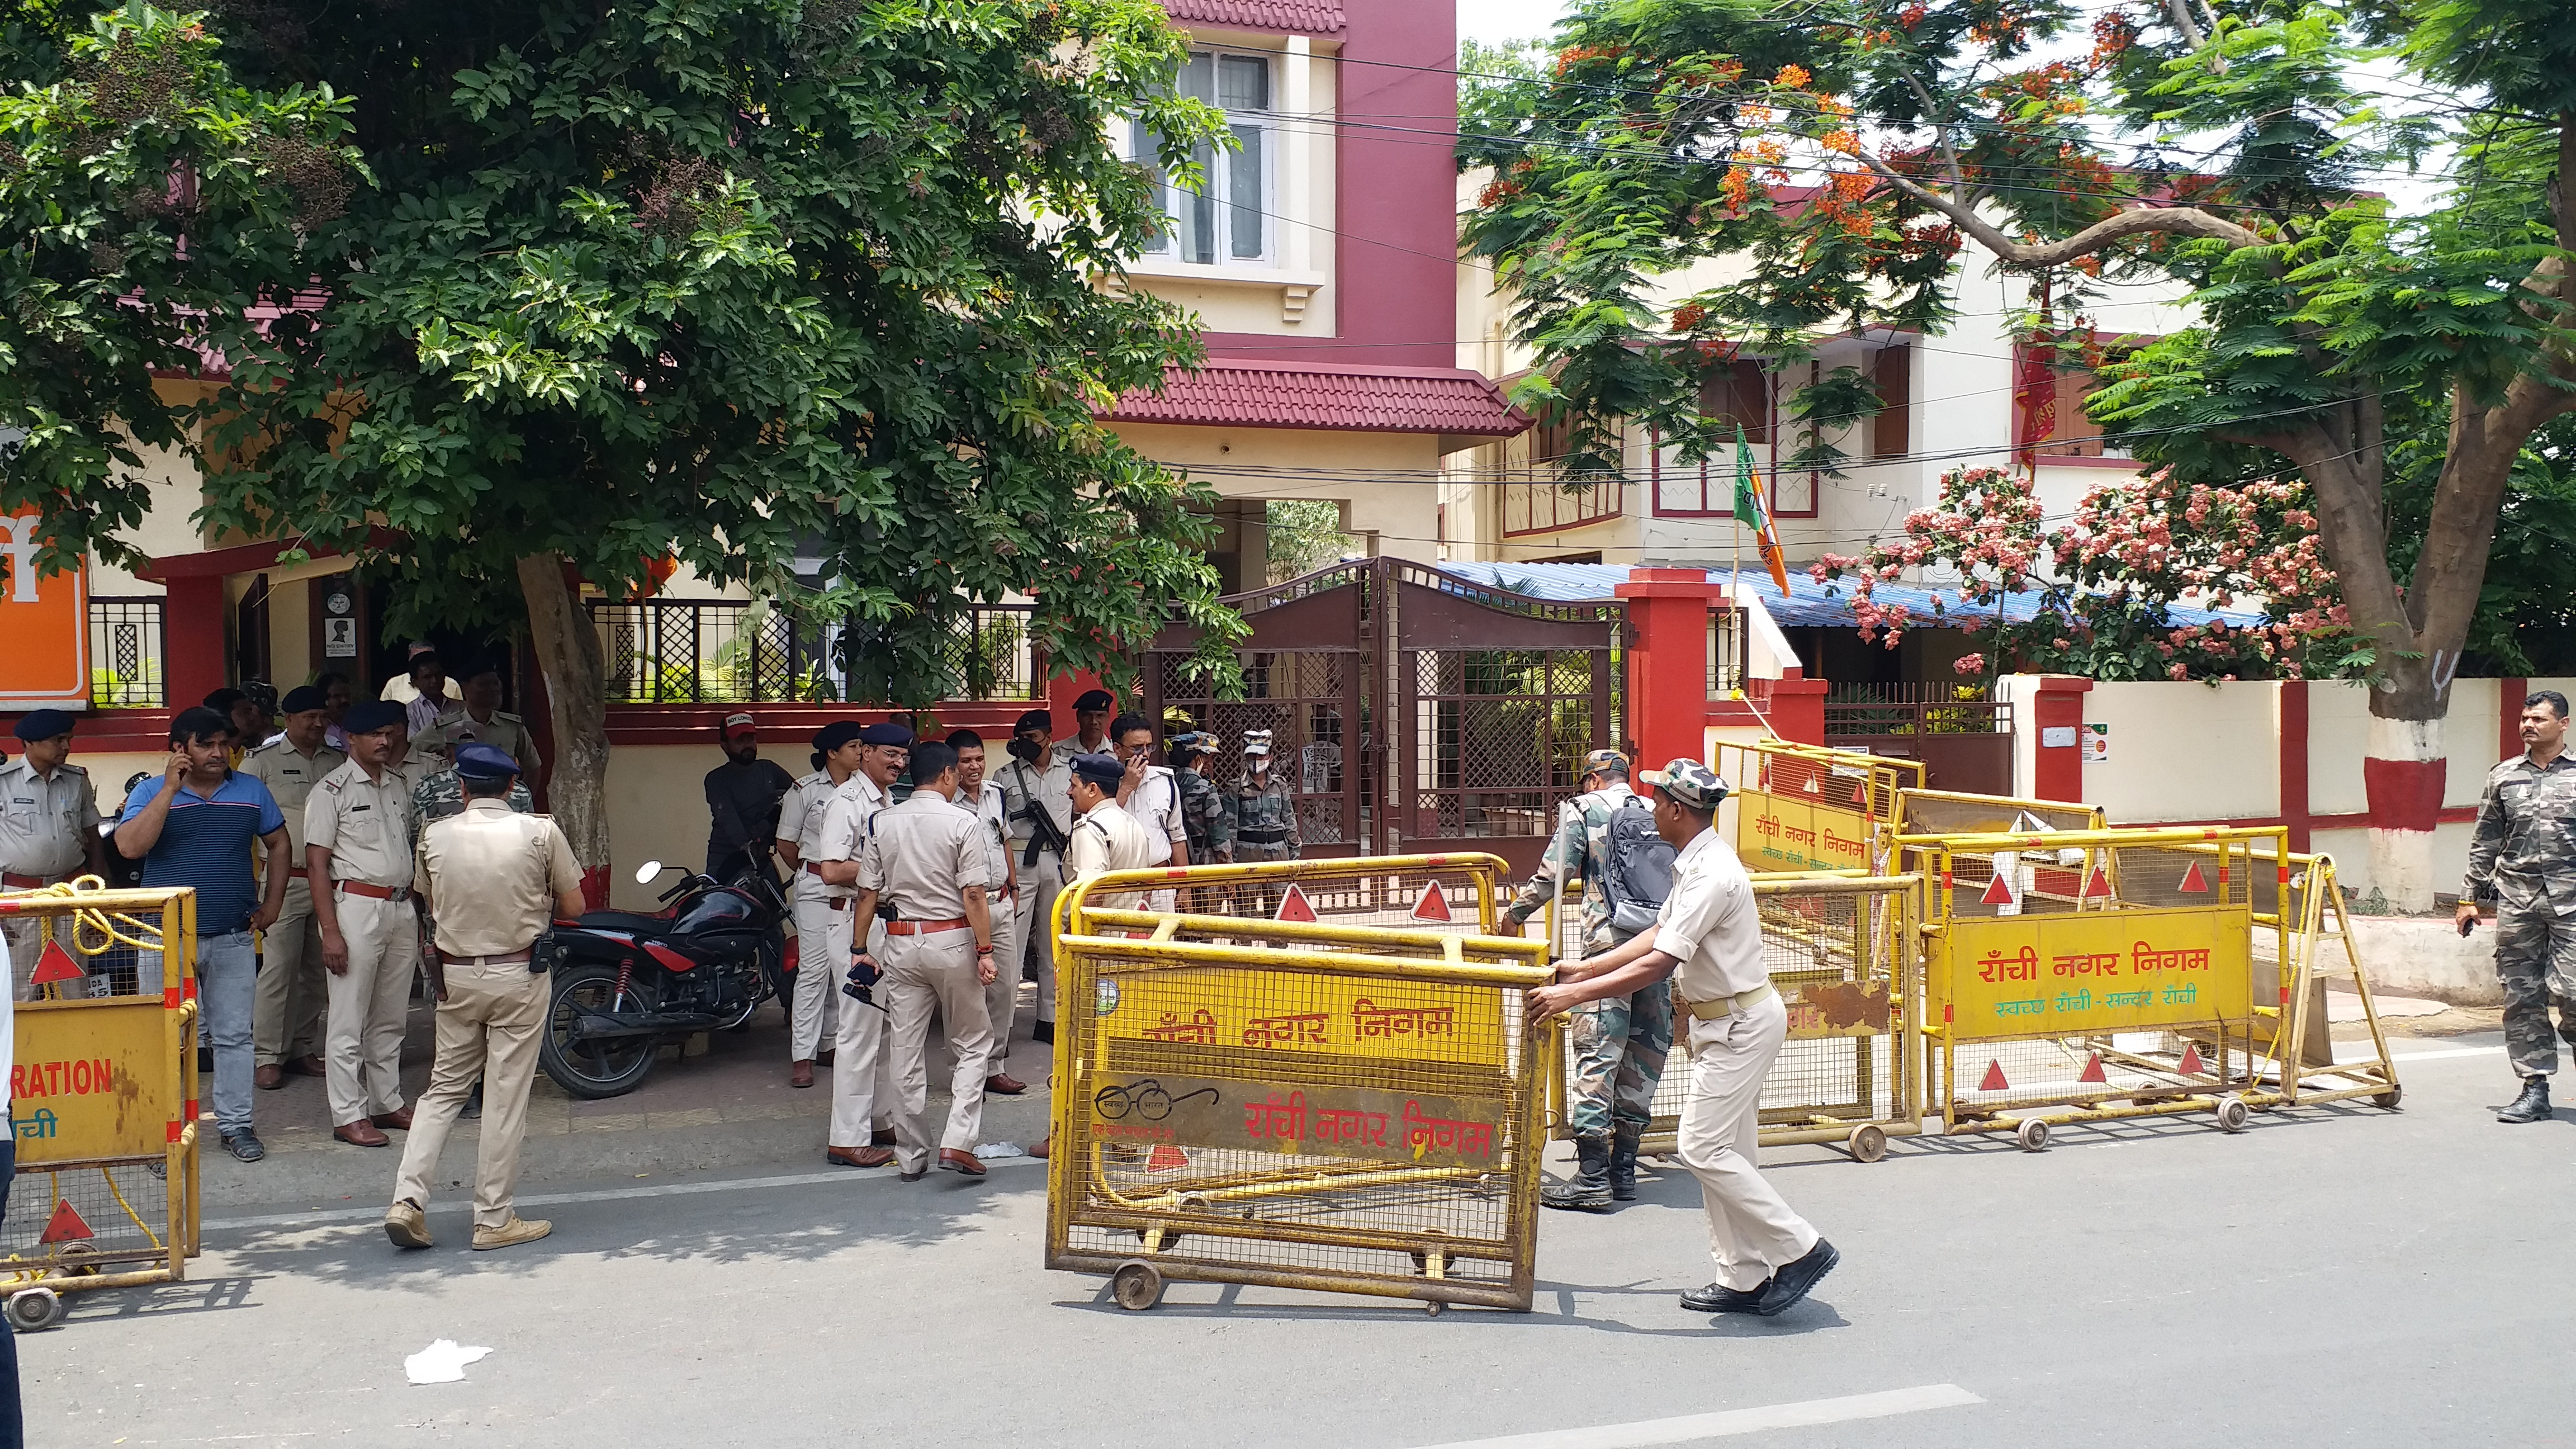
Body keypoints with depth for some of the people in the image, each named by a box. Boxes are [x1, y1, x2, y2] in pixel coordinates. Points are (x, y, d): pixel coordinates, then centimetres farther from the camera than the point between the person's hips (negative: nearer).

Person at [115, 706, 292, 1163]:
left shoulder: (251, 791, 6)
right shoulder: (151, 792, -3)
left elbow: (278, 844, 16)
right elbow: (129, 846, -19)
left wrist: (272, 904, 9)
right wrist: (171, 789, -21)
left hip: (233, 937, 2)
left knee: (234, 1035, 8)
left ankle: (235, 1124, 18)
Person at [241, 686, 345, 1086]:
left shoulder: (337, 761, 12)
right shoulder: (262, 761, 1)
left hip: (329, 881, 5)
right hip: (285, 880, -4)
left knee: (318, 970, 9)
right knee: (278, 968, -7)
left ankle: (303, 1049, 18)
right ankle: (267, 1056, 0)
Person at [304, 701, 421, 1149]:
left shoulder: (401, 784, 13)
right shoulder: (332, 789, -6)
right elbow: (316, 863, -8)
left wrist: (419, 915, 17)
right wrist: (330, 931, -15)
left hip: (402, 908, 6)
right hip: (356, 906, -6)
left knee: (390, 1019, 13)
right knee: (349, 1020, -2)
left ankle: (387, 1103, 22)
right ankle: (348, 1115, 3)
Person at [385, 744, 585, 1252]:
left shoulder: (434, 837, -2)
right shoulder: (540, 832, -10)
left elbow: (430, 905, 13)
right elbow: (573, 907, -3)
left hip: (455, 975, 3)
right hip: (518, 975, -3)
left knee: (445, 1087, 15)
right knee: (506, 1097, 3)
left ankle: (408, 1199, 4)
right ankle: (494, 1219, 9)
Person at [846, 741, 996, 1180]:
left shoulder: (882, 822, 2)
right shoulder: (962, 823, -8)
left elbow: (867, 892, 2)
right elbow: (974, 895, -12)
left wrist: (860, 949, 9)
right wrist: (985, 952, -9)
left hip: (901, 943, 4)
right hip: (951, 939, -3)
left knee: (907, 1053, 9)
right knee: (973, 1045, 9)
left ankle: (911, 1156, 15)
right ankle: (957, 1142, -4)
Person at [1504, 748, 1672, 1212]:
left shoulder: (1583, 810, 5)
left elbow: (1552, 875, 1)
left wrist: (1515, 913, 16)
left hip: (1609, 946, -5)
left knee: (1598, 1055, -6)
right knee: (1644, 1057, 11)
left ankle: (1594, 1179, -10)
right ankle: (1623, 1170, 18)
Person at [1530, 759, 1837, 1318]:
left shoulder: (1712, 875, -24)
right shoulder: (1694, 865, 9)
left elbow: (1657, 965, -29)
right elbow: (1657, 935, 16)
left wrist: (1572, 995, -27)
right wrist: (1584, 968, 14)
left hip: (1743, 1022, -10)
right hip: (1723, 1021, 10)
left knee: (1704, 1150, -10)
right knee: (1726, 1152, 12)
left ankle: (1799, 1249, -1)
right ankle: (1743, 1279, 18)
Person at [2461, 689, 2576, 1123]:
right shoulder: (2503, 777, 12)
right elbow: (2485, 842, 15)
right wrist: (2470, 896, 12)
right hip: (2517, 898, 3)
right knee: (2521, 997, 2)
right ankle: (2535, 1090, 8)